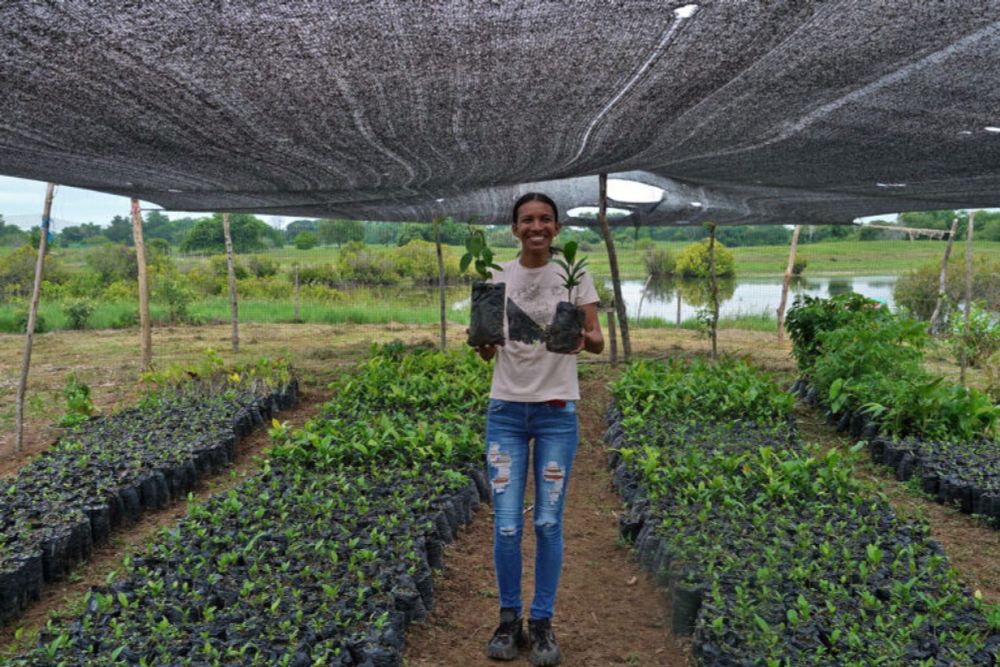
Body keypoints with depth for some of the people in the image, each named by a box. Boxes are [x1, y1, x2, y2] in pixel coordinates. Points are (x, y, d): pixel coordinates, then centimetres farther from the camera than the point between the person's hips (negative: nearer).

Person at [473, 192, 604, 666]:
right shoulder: (497, 276, 3)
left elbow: (598, 342, -5)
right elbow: (488, 352, 4)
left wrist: (585, 339, -29)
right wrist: (481, 337, -19)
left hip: (557, 411, -1)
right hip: (506, 410, 1)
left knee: (549, 523, 3)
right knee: (506, 526, 0)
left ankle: (542, 622, 22)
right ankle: (509, 618, 22)